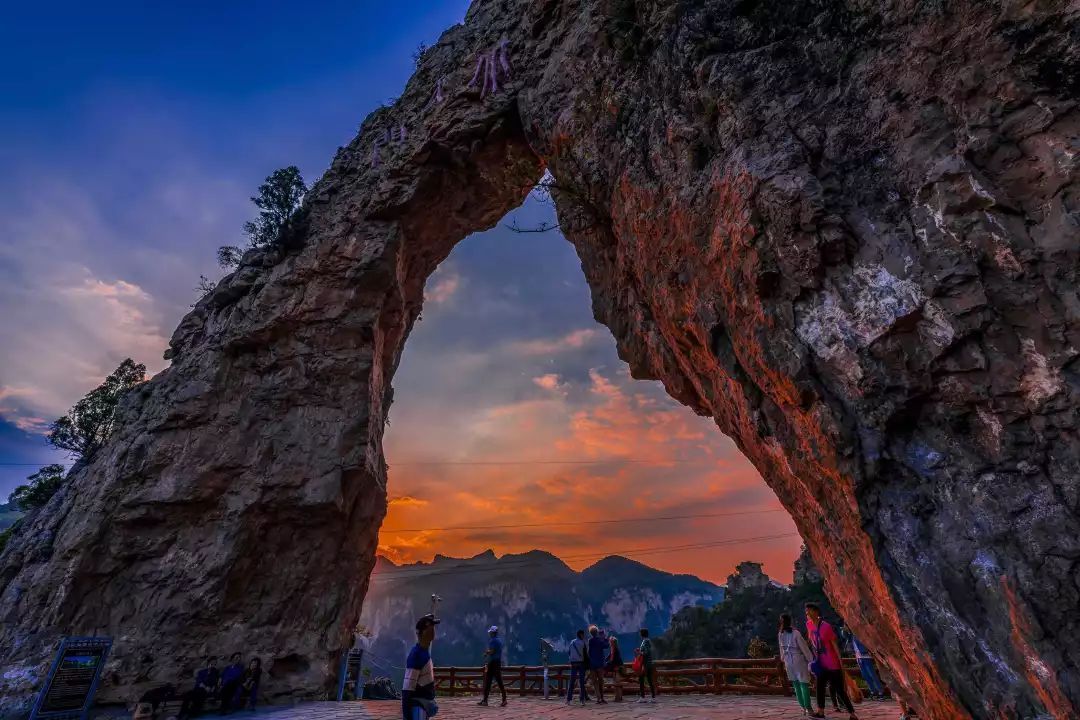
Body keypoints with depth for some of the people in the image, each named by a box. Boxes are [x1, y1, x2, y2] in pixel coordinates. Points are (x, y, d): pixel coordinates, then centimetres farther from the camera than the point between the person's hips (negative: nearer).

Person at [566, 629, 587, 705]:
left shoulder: (572, 642, 6)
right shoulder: (582, 642, -8)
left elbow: (569, 652, 8)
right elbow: (585, 653, -4)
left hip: (573, 663, 4)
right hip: (581, 663, -4)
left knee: (572, 682, 7)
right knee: (582, 682, 3)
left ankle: (569, 699, 4)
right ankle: (582, 699, 2)